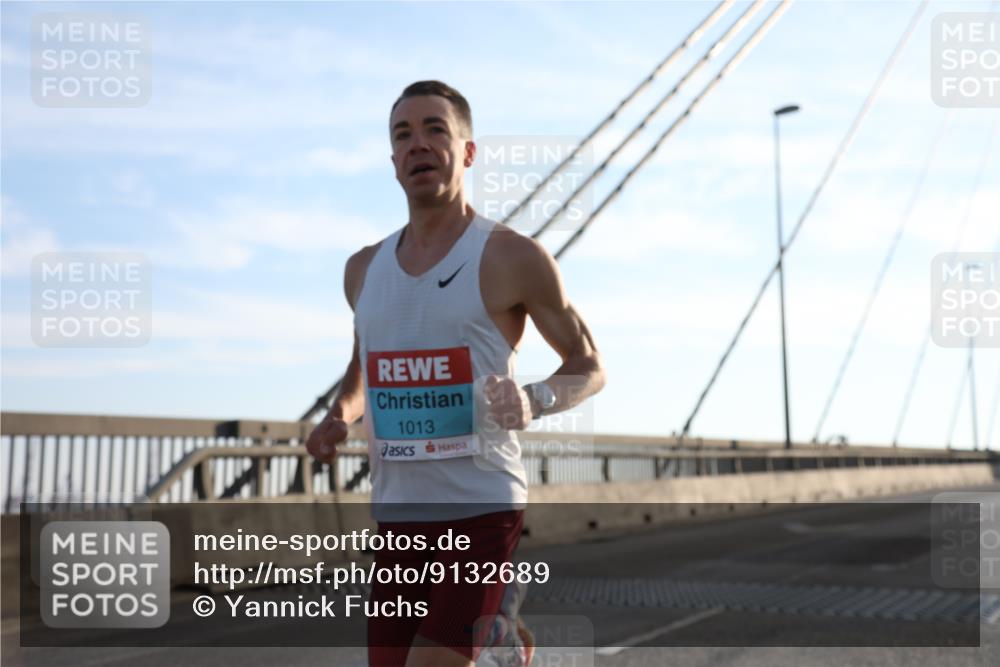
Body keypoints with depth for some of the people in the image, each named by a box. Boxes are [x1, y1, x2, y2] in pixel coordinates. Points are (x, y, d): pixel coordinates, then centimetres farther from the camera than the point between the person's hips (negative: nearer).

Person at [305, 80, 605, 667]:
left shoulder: (512, 257, -5)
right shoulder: (364, 269, 10)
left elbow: (589, 367, 1)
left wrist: (535, 401, -19)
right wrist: (341, 416, 5)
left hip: (482, 510, -5)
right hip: (395, 515, 6)